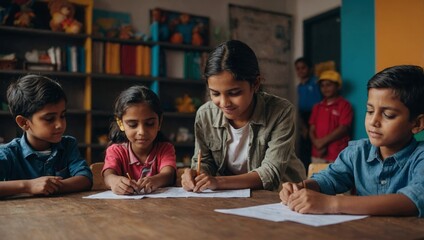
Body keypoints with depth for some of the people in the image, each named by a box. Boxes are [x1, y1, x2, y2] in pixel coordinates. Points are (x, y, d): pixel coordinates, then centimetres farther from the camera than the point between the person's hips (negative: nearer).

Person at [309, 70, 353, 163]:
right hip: (317, 155, 5)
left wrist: (323, 141, -10)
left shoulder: (344, 105, 1)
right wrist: (317, 143, -7)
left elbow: (343, 129, -8)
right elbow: (312, 130, 12)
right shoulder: (317, 107, 17)